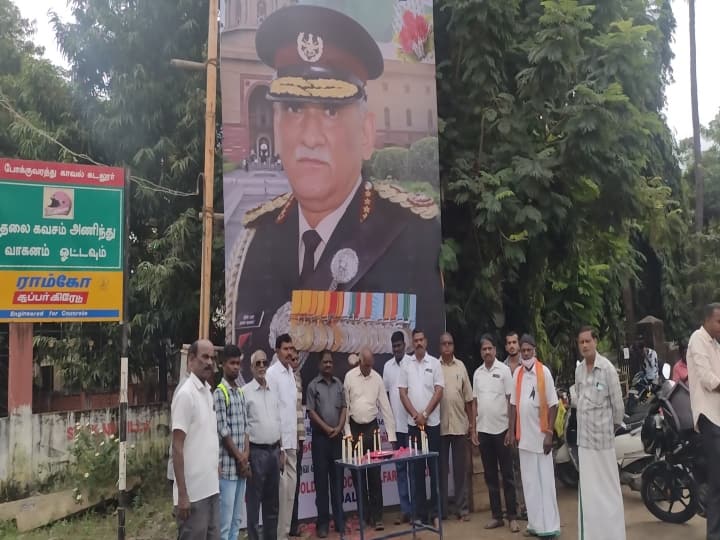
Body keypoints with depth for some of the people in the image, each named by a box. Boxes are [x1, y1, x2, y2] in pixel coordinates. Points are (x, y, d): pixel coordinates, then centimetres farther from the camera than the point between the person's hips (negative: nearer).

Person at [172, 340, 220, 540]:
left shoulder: (208, 392, 11)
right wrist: (182, 494, -18)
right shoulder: (186, 394, -13)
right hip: (193, 492, -8)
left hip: (211, 488, 8)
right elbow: (177, 447, -16)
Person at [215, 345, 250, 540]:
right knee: (225, 520, -1)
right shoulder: (219, 393, -11)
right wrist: (239, 458, -9)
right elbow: (223, 432, -14)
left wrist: (246, 456, 0)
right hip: (227, 465, -8)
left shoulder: (241, 393, 13)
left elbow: (245, 428, 12)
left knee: (237, 519, 15)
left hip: (241, 464, 8)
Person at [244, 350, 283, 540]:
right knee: (254, 501, 3)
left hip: (274, 451, 6)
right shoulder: (245, 392, -8)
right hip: (256, 451, -6)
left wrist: (281, 452, 12)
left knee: (272, 501, 14)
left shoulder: (273, 392, 11)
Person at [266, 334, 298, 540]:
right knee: (282, 486, -5)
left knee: (291, 485, 12)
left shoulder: (291, 371, 14)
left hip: (291, 438, 8)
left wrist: (295, 436, 15)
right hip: (279, 439, -8)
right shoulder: (272, 373, -11)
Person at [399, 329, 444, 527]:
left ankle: (435, 512, 11)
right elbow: (403, 393, 3)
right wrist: (415, 415, -7)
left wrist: (425, 414, -10)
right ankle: (420, 512, 15)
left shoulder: (434, 363, 0)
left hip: (432, 422, -2)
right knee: (417, 468, 6)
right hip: (413, 423, 2)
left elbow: (439, 391, -5)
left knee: (435, 468, 3)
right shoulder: (407, 365, 5)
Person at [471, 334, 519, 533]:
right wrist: (474, 429, 7)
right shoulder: (477, 373, 8)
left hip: (501, 429, -4)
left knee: (507, 475, 3)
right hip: (483, 430, 4)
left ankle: (512, 516, 11)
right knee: (490, 475, 10)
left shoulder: (504, 370, -5)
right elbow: (474, 403, 11)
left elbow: (511, 401, -5)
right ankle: (496, 515, 18)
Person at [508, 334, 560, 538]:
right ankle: (535, 524, 19)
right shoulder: (517, 373, 6)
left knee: (545, 482, 0)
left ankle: (550, 526, 8)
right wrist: (512, 431, 7)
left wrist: (549, 433, -12)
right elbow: (514, 404, 10)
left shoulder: (544, 371, -8)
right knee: (529, 483, 10)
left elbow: (553, 404, -8)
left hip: (540, 435, -5)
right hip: (524, 435, 5)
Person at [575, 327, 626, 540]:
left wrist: (615, 425, 5)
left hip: (602, 437, -6)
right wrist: (585, 423, 10)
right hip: (583, 438, 6)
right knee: (587, 491, 12)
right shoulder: (578, 370, 7)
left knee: (607, 490, 3)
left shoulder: (607, 368, -13)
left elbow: (618, 403, -8)